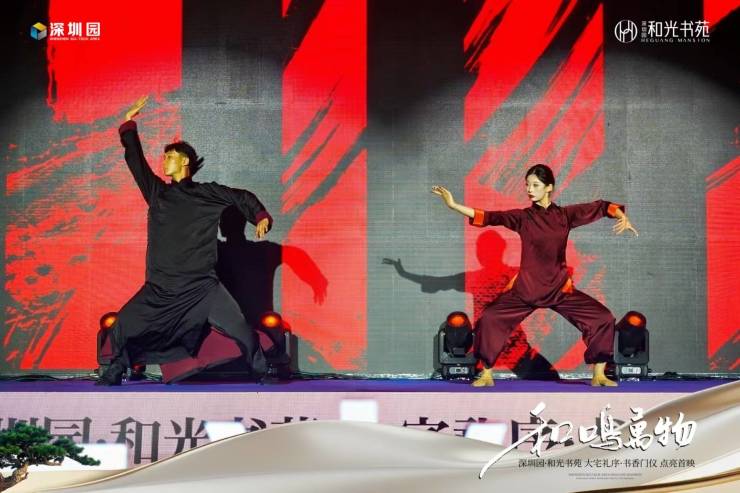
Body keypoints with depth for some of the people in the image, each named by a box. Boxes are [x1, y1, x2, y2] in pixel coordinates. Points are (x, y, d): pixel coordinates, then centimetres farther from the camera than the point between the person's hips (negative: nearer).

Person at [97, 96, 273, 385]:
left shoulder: (206, 193, 5)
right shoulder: (157, 192, 12)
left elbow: (242, 197, 9)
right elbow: (135, 160, 17)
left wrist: (261, 217, -9)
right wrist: (129, 122, 19)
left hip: (202, 287, -3)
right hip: (160, 288, 3)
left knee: (241, 330, -12)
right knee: (123, 327, -3)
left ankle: (261, 374, 6)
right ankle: (115, 373, 16)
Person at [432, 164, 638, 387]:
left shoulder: (565, 214, 1)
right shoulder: (522, 217, -2)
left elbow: (601, 207, 3)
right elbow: (487, 217, -10)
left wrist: (622, 217, -16)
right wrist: (453, 205, -19)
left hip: (561, 288, 1)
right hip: (526, 289, -1)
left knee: (603, 318, -9)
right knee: (489, 319, -16)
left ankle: (599, 376, 7)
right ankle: (486, 375, 4)